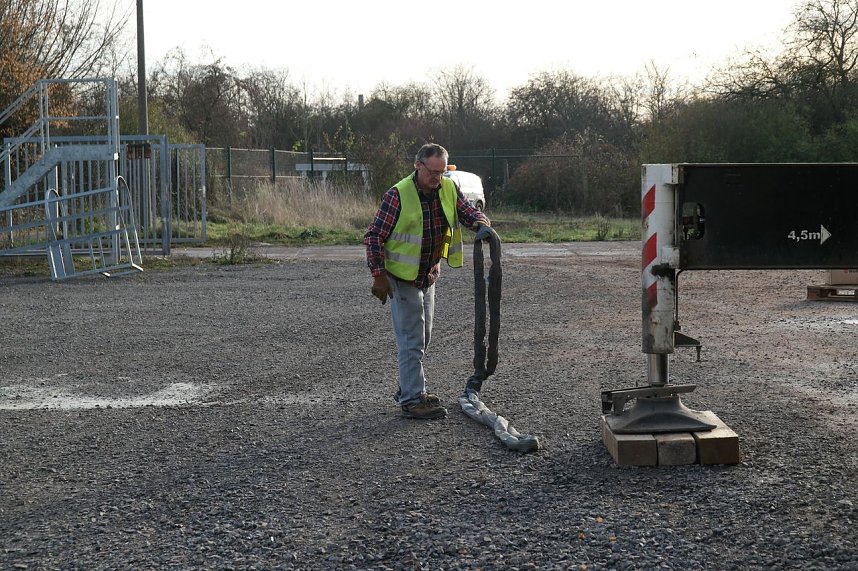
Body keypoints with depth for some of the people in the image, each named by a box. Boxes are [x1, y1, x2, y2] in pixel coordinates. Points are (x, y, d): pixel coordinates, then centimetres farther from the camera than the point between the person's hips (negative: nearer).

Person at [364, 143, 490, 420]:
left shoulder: (449, 190, -1)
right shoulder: (398, 195, -19)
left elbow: (468, 211, 0)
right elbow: (373, 236, -16)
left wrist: (480, 222, -26)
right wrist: (378, 275, -19)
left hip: (428, 276, 7)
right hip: (402, 277, -7)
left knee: (422, 336, 17)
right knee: (411, 340, -8)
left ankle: (411, 388, 31)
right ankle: (412, 400, -5)